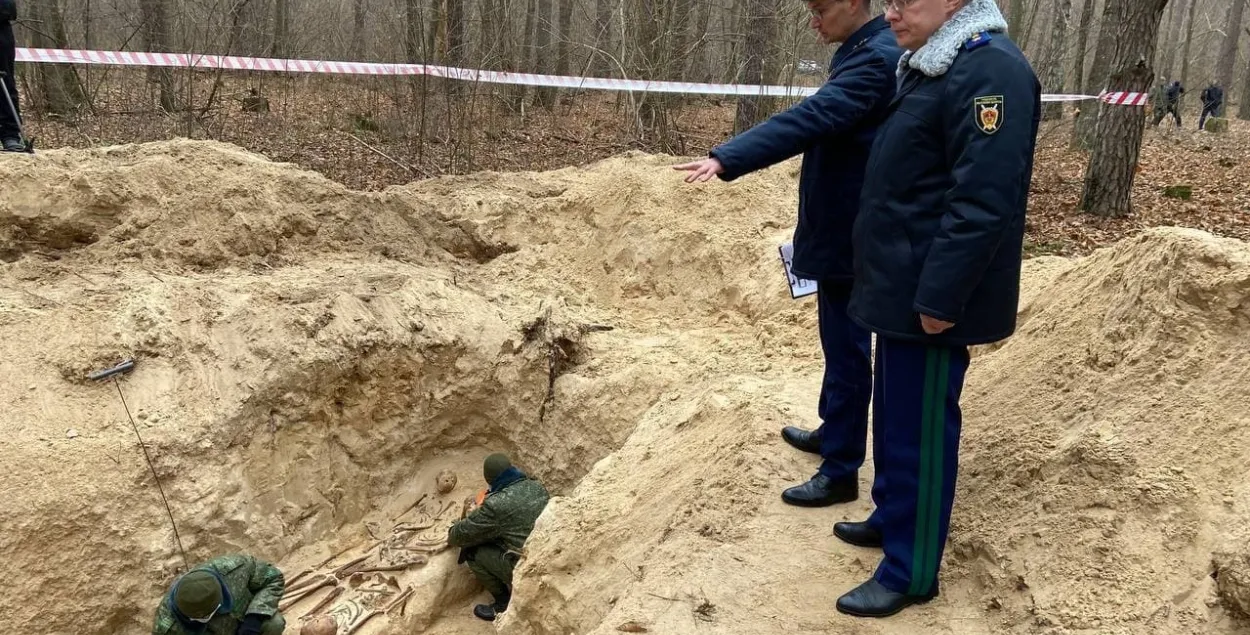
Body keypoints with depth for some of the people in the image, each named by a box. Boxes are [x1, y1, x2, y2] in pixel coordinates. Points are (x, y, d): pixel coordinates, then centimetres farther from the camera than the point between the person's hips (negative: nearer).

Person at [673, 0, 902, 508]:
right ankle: (832, 431, 39)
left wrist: (726, 158, -41)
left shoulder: (877, 57, -20)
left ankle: (841, 472, 9)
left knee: (847, 349, -2)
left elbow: (809, 118, -33)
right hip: (844, 228, 10)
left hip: (849, 234, -10)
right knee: (841, 342, 22)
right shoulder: (864, 52, 13)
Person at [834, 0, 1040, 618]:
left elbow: (983, 203, -25)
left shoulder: (990, 72, -19)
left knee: (919, 430, 0)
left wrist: (938, 296, -24)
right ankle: (891, 517, 39)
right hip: (903, 287, 10)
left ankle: (911, 572, 13)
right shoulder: (929, 66, 14)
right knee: (894, 414, 21)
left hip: (932, 300, -10)